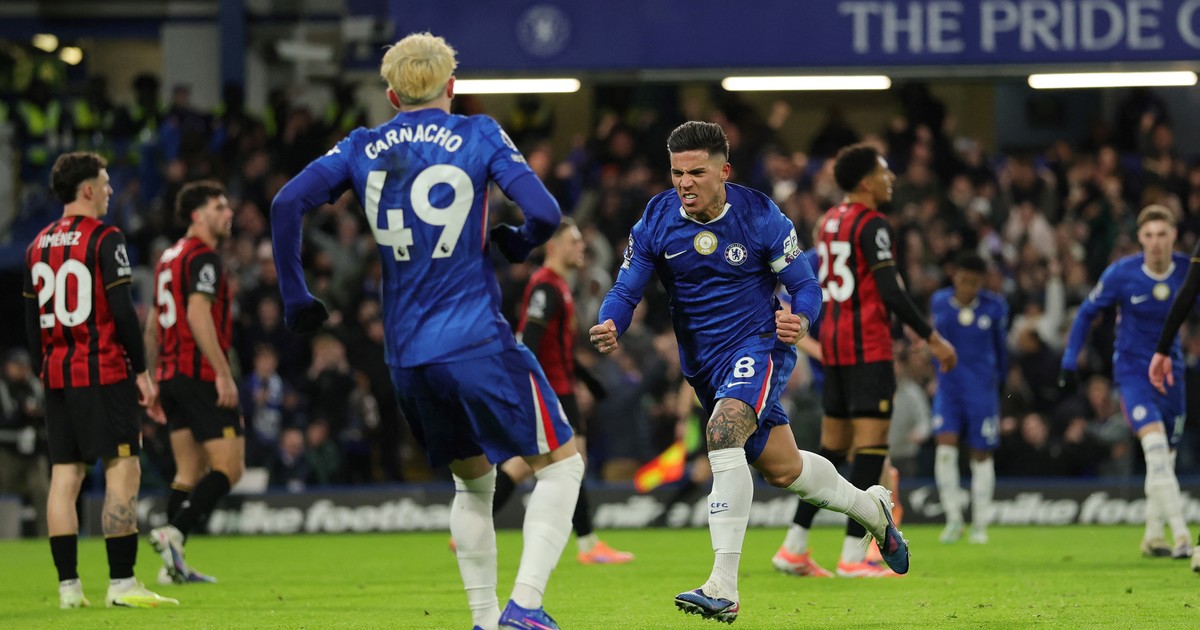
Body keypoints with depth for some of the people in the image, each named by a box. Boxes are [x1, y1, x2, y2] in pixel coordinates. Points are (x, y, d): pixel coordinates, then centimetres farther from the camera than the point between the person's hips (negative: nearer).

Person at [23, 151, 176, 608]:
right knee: (123, 471, -5)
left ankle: (68, 586, 4)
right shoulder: (105, 239, -9)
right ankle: (121, 584, -10)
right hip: (105, 374, -7)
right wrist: (141, 371, -7)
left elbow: (32, 318, 14)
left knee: (64, 477, 6)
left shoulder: (38, 244, 11)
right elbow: (122, 311, -13)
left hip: (57, 377, 7)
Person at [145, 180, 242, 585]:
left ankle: (173, 564, 7)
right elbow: (198, 315, -22)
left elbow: (153, 324, 22)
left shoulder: (170, 257, 19)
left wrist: (155, 378, 26)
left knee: (190, 471, 11)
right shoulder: (203, 257, -10)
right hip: (201, 374, -10)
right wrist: (224, 373, -23)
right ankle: (174, 533, -22)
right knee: (229, 467, -9)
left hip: (173, 374, 10)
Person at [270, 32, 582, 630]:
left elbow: (286, 204, 0)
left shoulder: (362, 149, 9)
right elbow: (544, 212, -10)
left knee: (473, 481, 23)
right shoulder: (478, 136, 0)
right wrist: (517, 244, 12)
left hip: (407, 356, 5)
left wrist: (294, 298, 7)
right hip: (478, 344, -5)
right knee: (561, 462, 7)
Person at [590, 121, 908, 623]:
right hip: (702, 361, 5)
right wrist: (609, 326, -29)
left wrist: (799, 321, -31)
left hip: (758, 343, -5)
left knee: (723, 432, -31)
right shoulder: (656, 221, -7)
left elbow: (806, 286, -8)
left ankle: (723, 588, -34)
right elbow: (626, 290, -6)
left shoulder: (760, 217, -14)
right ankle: (870, 507, 46)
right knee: (782, 470, 15)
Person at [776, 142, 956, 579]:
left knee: (832, 448, 13)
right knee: (872, 446, -8)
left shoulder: (829, 221, 15)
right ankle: (853, 555, -12)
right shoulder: (871, 224, -12)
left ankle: (795, 546, 12)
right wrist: (931, 338, -13)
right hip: (868, 348, -9)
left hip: (835, 346, 9)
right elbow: (890, 292, -18)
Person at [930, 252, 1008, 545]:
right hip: (948, 386, 1)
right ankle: (953, 518, -7)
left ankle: (980, 524, 15)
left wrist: (1000, 377, 19)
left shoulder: (994, 306, -5)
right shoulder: (940, 302, -1)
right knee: (945, 445, -16)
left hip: (982, 387, -1)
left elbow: (1000, 344, 10)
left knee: (981, 454, 4)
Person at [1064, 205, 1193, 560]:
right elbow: (1087, 314, 0)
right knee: (1155, 443, -23)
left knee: (1165, 459, 10)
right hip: (1131, 369, -4)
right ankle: (1181, 536, -28)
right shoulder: (1121, 274, -13)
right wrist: (1070, 361, -1)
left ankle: (1152, 537, 27)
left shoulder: (1188, 271, -8)